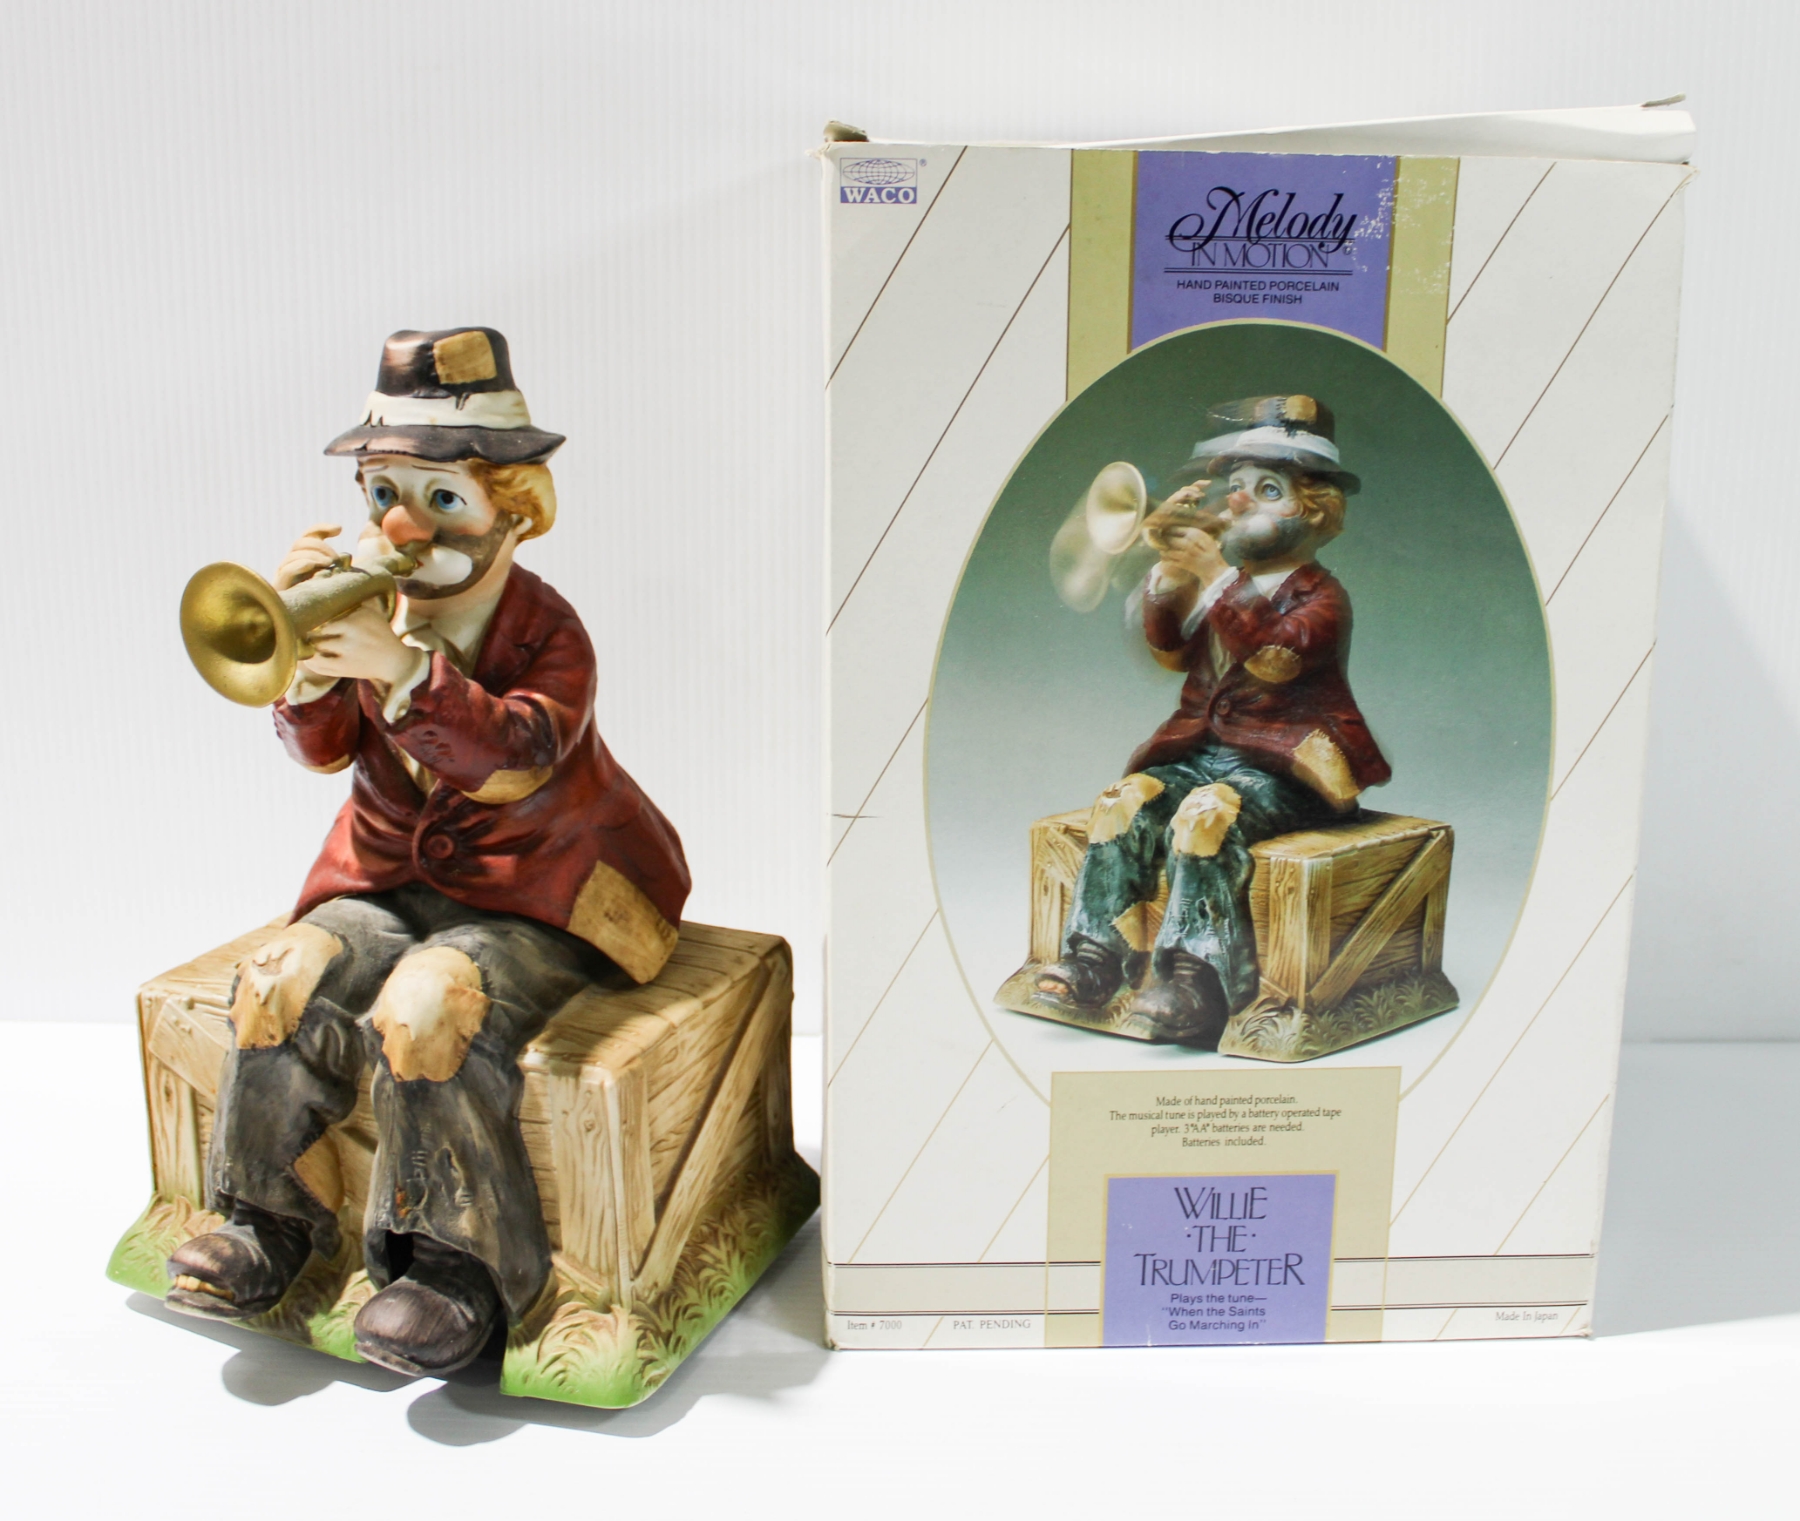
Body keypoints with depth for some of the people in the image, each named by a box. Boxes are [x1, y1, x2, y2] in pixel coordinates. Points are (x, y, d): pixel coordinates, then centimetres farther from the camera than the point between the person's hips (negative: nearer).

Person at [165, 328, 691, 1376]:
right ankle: (274, 1214, 3)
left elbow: (520, 752, -29)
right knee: (285, 985, -17)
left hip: (532, 901, -5)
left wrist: (406, 671, -43)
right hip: (392, 878, 6)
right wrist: (306, 663, -23)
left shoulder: (548, 631, -10)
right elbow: (325, 749, -3)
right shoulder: (373, 607, 4)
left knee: (426, 1011, -29)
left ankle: (463, 1261, -14)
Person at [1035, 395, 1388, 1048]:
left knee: (1205, 813, -33)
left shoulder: (1321, 596, -2)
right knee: (1124, 799, -19)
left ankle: (1191, 984, -32)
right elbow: (1172, 654, 8)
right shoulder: (1230, 583, 19)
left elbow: (1274, 659, -23)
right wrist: (1165, 571, -5)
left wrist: (1214, 576, -26)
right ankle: (1093, 961, -20)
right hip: (1205, 751, 6)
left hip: (1283, 767, -6)